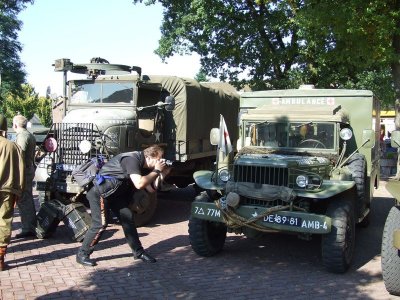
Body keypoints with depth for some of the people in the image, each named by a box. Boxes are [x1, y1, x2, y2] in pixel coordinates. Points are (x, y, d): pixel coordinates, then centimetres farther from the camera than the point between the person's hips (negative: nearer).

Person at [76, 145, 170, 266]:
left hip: (115, 193, 9)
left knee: (128, 218, 4)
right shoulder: (132, 159, -25)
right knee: (100, 224, -10)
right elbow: (139, 184, -36)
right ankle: (82, 254, 5)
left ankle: (138, 252, 13)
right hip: (100, 193, -9)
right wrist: (156, 171, -25)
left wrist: (162, 173, -10)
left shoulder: (143, 165, 3)